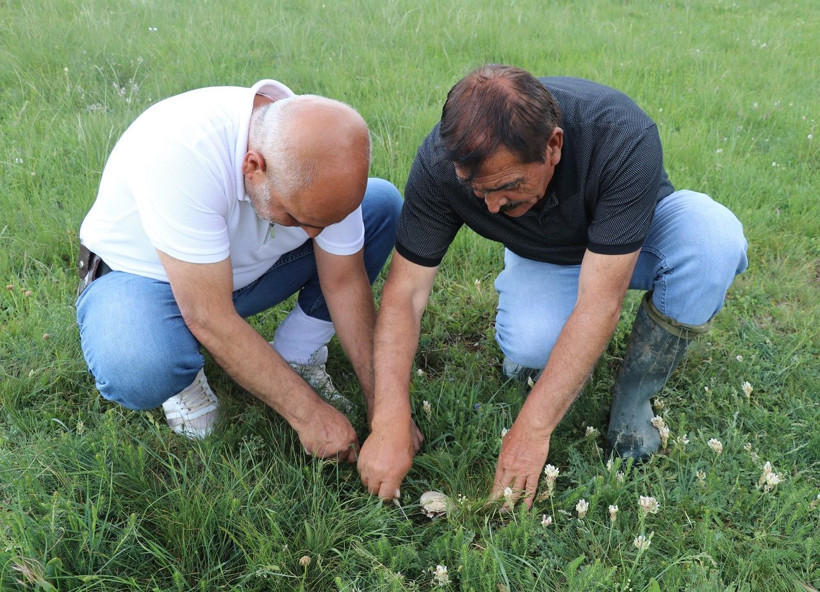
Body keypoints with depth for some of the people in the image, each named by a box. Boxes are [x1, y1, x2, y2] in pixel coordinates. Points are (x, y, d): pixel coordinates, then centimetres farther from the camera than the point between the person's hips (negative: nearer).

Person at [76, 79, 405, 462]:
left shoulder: (325, 164, -22)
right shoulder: (180, 151, -38)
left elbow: (345, 283, -12)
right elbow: (209, 321, -36)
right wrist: (307, 413, -29)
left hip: (250, 268, 5)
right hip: (145, 277, -4)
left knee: (384, 204, -11)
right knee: (136, 373, -39)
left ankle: (295, 357, -2)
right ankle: (182, 376, -1)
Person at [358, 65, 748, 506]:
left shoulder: (624, 137, -38)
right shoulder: (441, 161, -30)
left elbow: (599, 305, -38)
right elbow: (405, 291, -27)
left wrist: (532, 429, -38)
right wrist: (390, 425, -35)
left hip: (633, 239, 0)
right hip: (542, 256, 0)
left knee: (713, 235, -34)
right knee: (529, 343, -34)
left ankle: (632, 399, -12)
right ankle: (537, 340, 6)